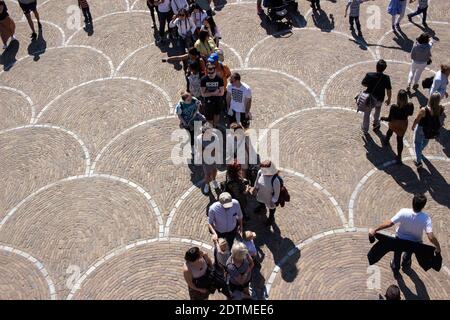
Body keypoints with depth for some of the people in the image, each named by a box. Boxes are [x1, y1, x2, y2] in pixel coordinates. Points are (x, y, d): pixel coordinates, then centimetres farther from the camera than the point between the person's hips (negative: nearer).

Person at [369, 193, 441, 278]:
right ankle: (405, 264, 66)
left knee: (397, 255, 30)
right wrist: (438, 247, -19)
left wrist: (374, 230, -24)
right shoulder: (425, 218, -35)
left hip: (400, 239, -1)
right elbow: (431, 237, -38)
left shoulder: (404, 212, -35)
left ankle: (396, 271, 55)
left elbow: (389, 223, -34)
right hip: (414, 242, 1)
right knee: (409, 253, 36)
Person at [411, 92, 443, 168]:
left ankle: (419, 162, 17)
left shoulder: (424, 110, -36)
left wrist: (413, 126, 2)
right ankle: (420, 150, 63)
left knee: (417, 143, 18)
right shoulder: (440, 109, -26)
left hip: (421, 128, -4)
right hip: (431, 130, 4)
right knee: (425, 140, 34)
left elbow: (417, 120, -17)